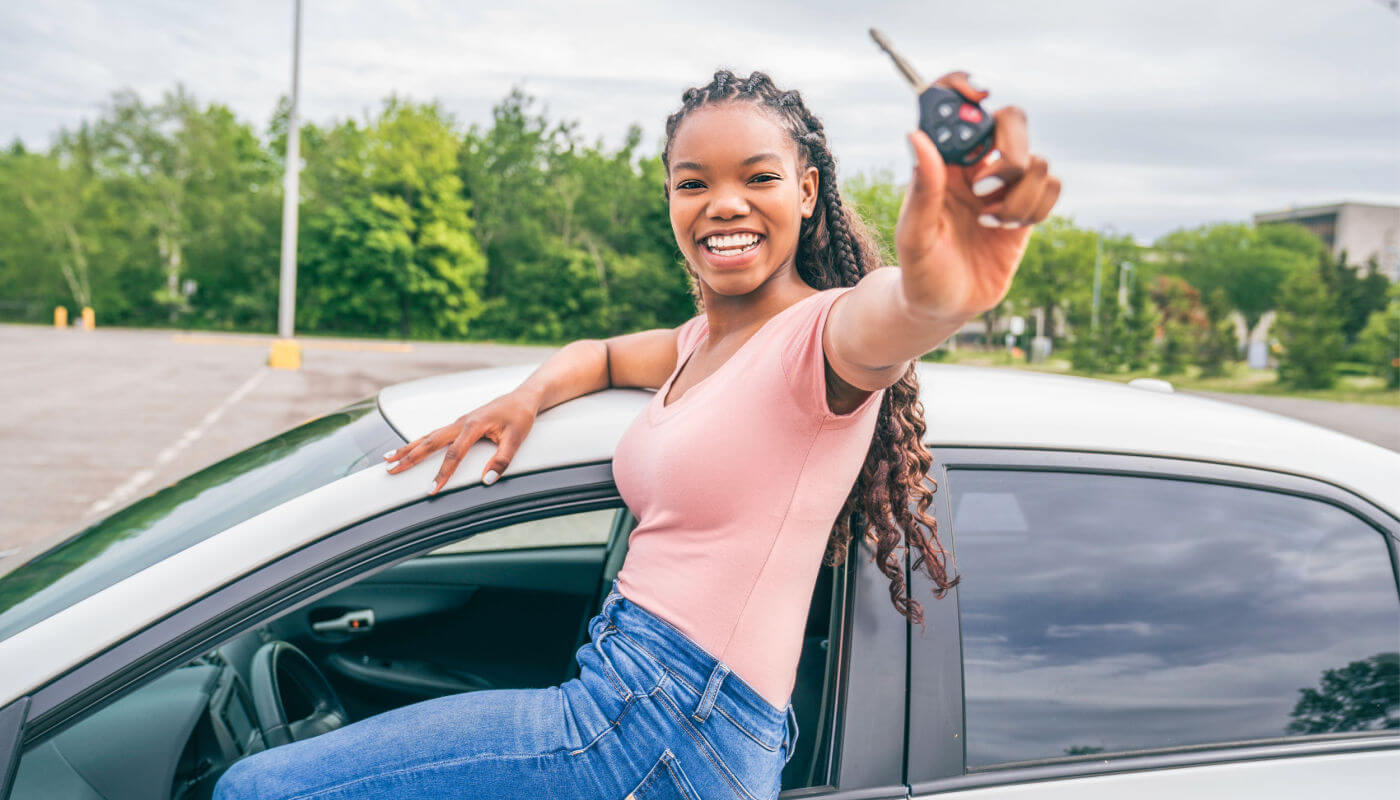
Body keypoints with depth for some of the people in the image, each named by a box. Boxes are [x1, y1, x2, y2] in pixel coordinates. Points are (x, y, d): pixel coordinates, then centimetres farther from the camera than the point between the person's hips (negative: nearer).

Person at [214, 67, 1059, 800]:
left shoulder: (818, 331, -13)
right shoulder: (702, 343, 13)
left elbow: (882, 318, -36)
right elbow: (603, 353, 31)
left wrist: (937, 287, -60)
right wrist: (529, 395, 8)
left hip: (676, 726, -9)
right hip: (629, 695, 9)